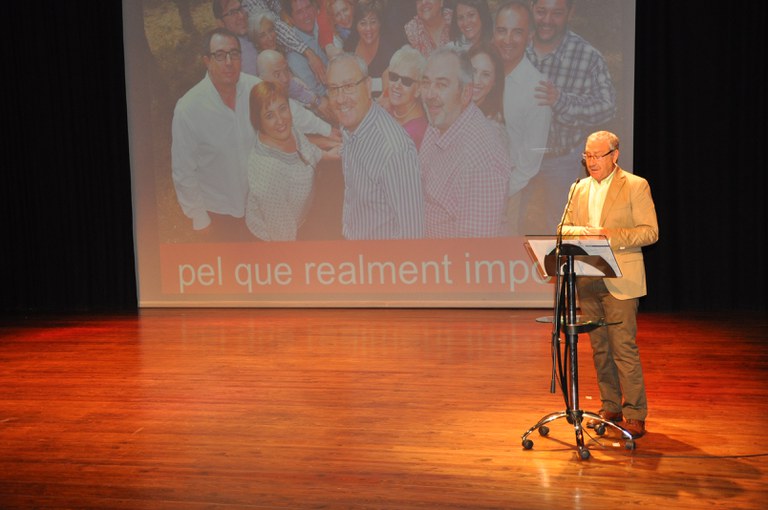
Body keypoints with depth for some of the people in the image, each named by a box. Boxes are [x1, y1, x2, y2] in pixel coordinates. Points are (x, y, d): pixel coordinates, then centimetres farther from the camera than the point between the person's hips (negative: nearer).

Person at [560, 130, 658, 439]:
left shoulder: (636, 186, -1)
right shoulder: (579, 188, 15)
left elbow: (650, 231, -8)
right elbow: (564, 228, 15)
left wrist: (612, 236, -20)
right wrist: (582, 233, -8)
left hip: (619, 281, -5)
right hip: (587, 280, 5)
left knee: (624, 347, -7)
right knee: (600, 348, 10)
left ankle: (635, 414, 4)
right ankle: (610, 408, 21)